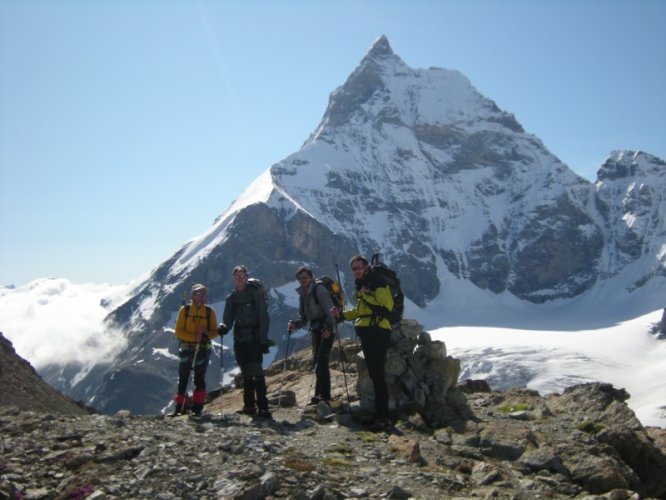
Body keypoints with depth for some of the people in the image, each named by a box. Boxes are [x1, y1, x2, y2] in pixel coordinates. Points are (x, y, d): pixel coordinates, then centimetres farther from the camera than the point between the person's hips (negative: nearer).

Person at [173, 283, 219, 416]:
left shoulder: (210, 311, 3)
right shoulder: (184, 310, 0)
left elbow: (214, 332, 4)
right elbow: (178, 331, -4)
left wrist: (205, 333, -18)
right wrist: (193, 337, -18)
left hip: (202, 350, 0)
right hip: (186, 349, 0)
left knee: (199, 379, 0)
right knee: (183, 379, 5)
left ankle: (197, 407, 5)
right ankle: (179, 407, 10)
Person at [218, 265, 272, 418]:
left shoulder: (256, 292, -3)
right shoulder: (231, 297, 11)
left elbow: (263, 317, -6)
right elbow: (228, 319, 8)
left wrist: (264, 340, -11)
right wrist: (223, 327, -16)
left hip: (254, 338, -5)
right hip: (239, 339, 5)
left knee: (256, 371, -14)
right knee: (246, 374, 11)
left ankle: (263, 406, -14)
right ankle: (249, 405, 19)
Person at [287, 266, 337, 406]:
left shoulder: (319, 289, -9)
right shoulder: (302, 295, 14)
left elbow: (329, 309, -18)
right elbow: (304, 319, 16)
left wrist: (329, 328, -29)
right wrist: (294, 324, -4)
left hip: (326, 329, -8)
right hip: (315, 330, 8)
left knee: (321, 361, -15)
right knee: (317, 362, 9)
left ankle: (322, 395, -13)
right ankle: (321, 395, 17)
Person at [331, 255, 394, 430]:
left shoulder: (378, 284, -10)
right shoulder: (361, 286, 17)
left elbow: (386, 307, -20)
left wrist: (366, 296, -20)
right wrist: (342, 314, 13)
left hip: (378, 332, -9)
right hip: (366, 334, 9)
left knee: (377, 374, -11)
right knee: (373, 374, 13)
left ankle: (383, 416, -7)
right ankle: (380, 413, 21)